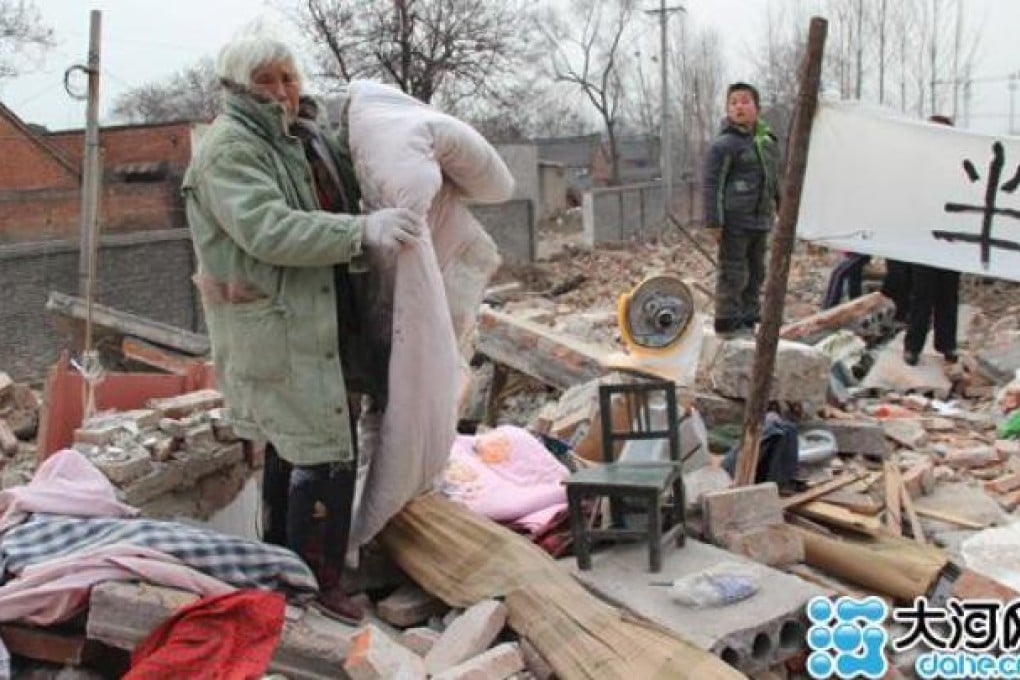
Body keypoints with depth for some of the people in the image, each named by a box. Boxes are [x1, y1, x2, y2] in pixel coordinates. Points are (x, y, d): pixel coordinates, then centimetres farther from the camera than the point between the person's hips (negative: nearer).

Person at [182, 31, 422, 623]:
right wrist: (362, 230, -34)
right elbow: (267, 228, -29)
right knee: (325, 449, -9)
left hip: (303, 321, 10)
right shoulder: (230, 147, -14)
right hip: (273, 325, -10)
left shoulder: (291, 143, 16)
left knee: (290, 442, 19)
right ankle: (317, 579, 3)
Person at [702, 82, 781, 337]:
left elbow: (774, 179, 23)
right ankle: (727, 323, 6)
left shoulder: (768, 140, 12)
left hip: (761, 221, 8)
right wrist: (714, 221, -17)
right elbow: (712, 184, -13)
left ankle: (749, 319, 26)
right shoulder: (723, 144, -11)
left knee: (756, 272, 14)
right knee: (733, 273, -3)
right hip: (734, 222, -8)